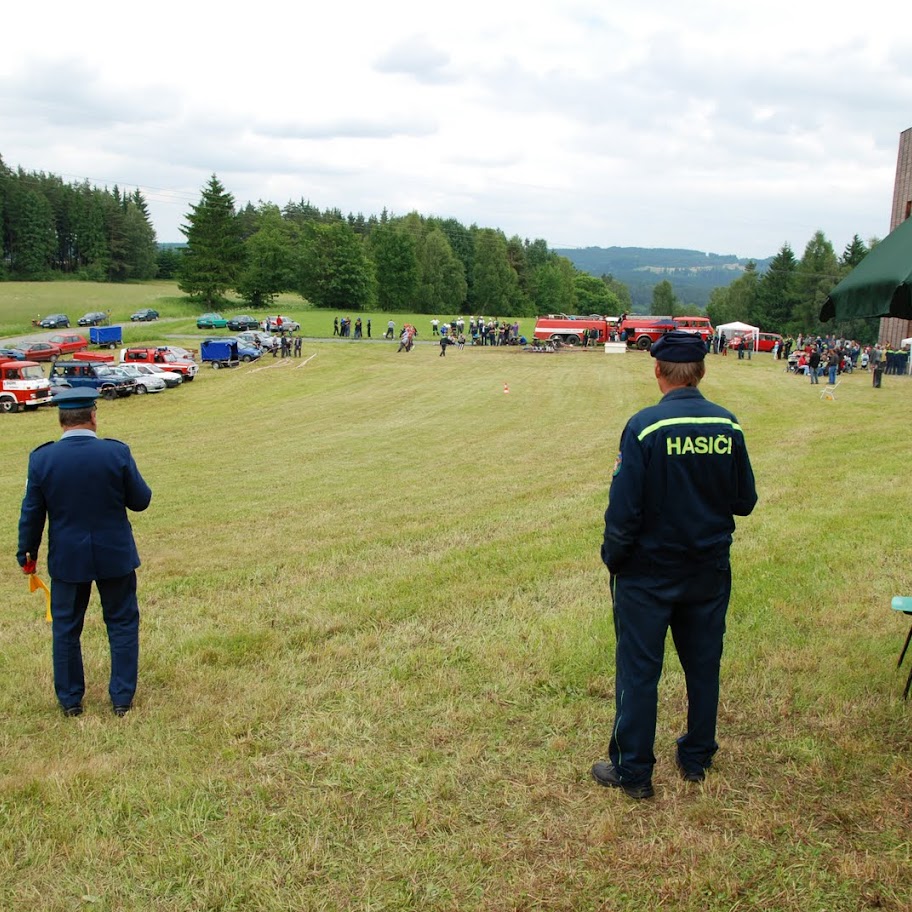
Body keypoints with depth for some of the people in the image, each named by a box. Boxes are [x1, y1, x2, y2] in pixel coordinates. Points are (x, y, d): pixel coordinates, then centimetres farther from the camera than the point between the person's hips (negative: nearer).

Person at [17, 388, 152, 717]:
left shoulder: (42, 458, -9)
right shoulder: (117, 453, -14)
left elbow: (32, 513, -2)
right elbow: (141, 500, -5)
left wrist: (27, 552, 11)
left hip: (67, 558, 1)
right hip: (115, 555, -1)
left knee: (65, 628, 16)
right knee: (122, 623, 13)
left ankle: (70, 700, 25)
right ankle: (122, 698, 17)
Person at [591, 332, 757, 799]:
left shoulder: (645, 426, -18)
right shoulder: (729, 426, -6)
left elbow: (624, 508, -19)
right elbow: (745, 501, 2)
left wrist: (612, 558, -4)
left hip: (649, 573, -4)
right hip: (709, 571, 4)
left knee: (638, 670, 7)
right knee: (703, 664, 18)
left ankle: (633, 771, 17)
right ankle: (697, 757, 34)